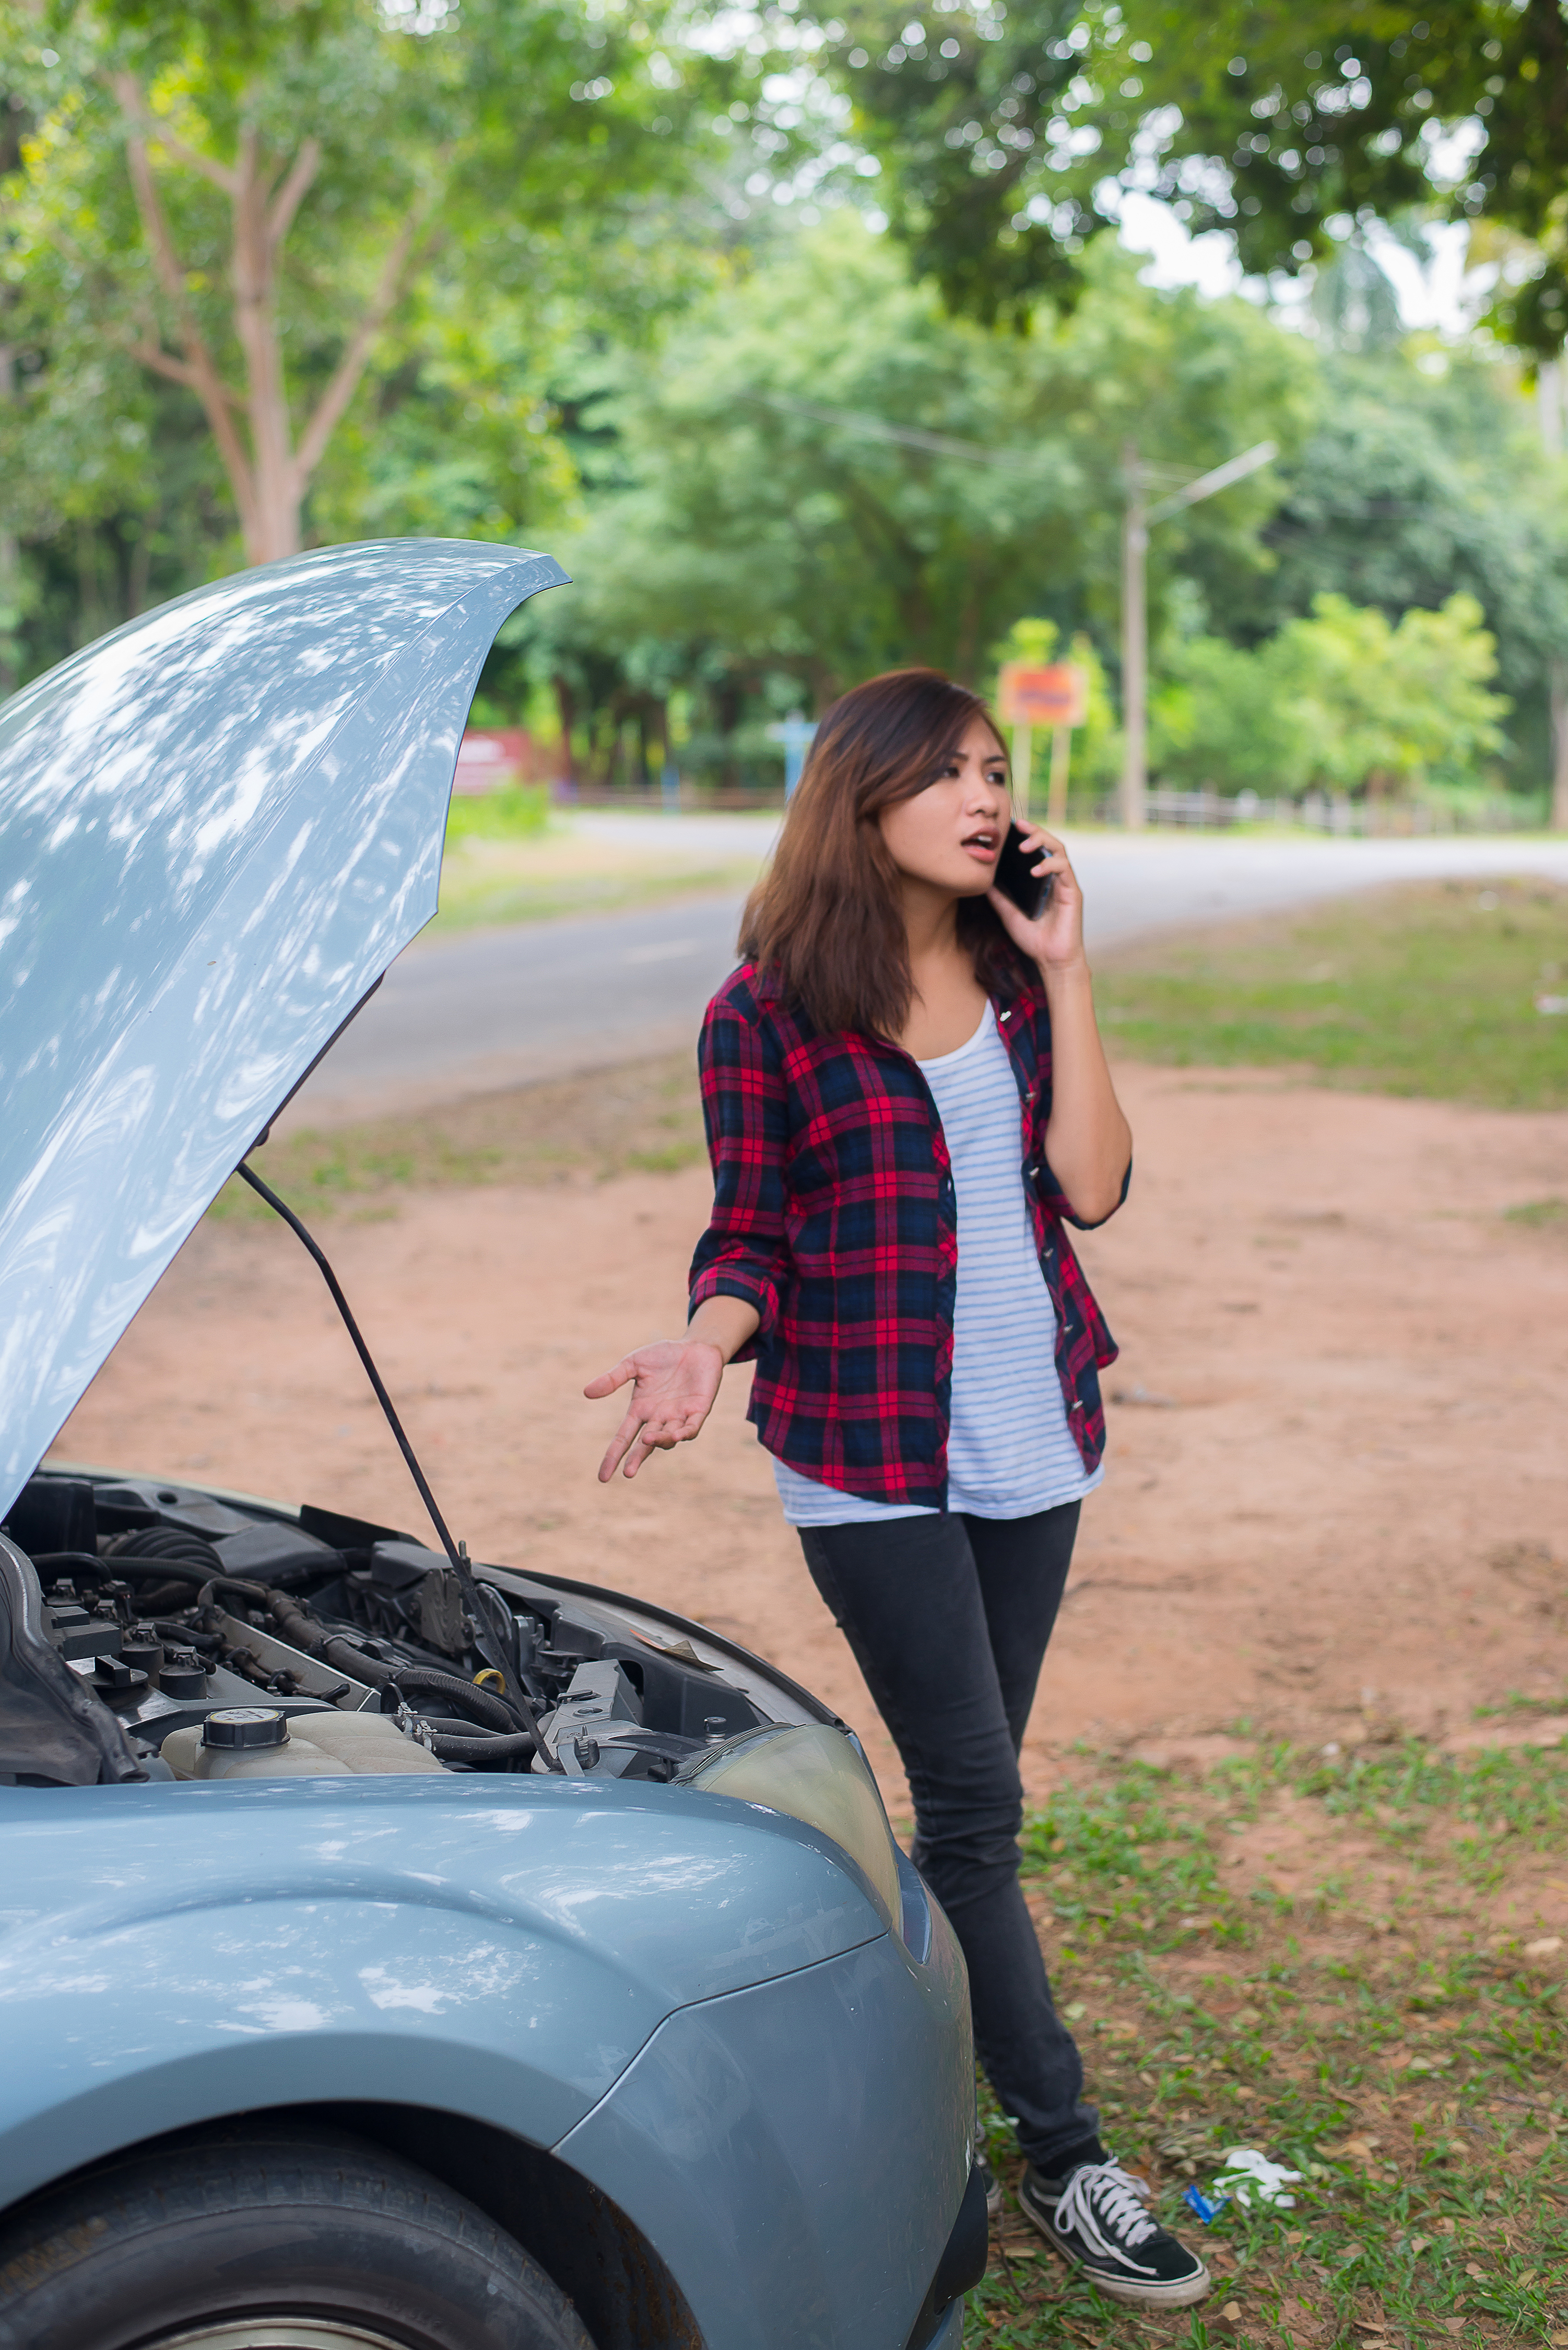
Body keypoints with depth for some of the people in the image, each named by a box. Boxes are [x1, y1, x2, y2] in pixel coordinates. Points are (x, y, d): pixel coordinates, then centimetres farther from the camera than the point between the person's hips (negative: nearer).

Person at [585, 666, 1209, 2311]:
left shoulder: (1012, 980, 7)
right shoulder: (769, 1014, -7)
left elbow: (1091, 1186, -5)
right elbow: (748, 1242, -2)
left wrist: (1066, 974, -8)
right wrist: (699, 1350, -23)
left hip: (1033, 1443, 5)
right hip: (872, 1460, -5)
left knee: (967, 1800, 13)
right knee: (976, 1802, -3)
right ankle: (1064, 2163, 7)